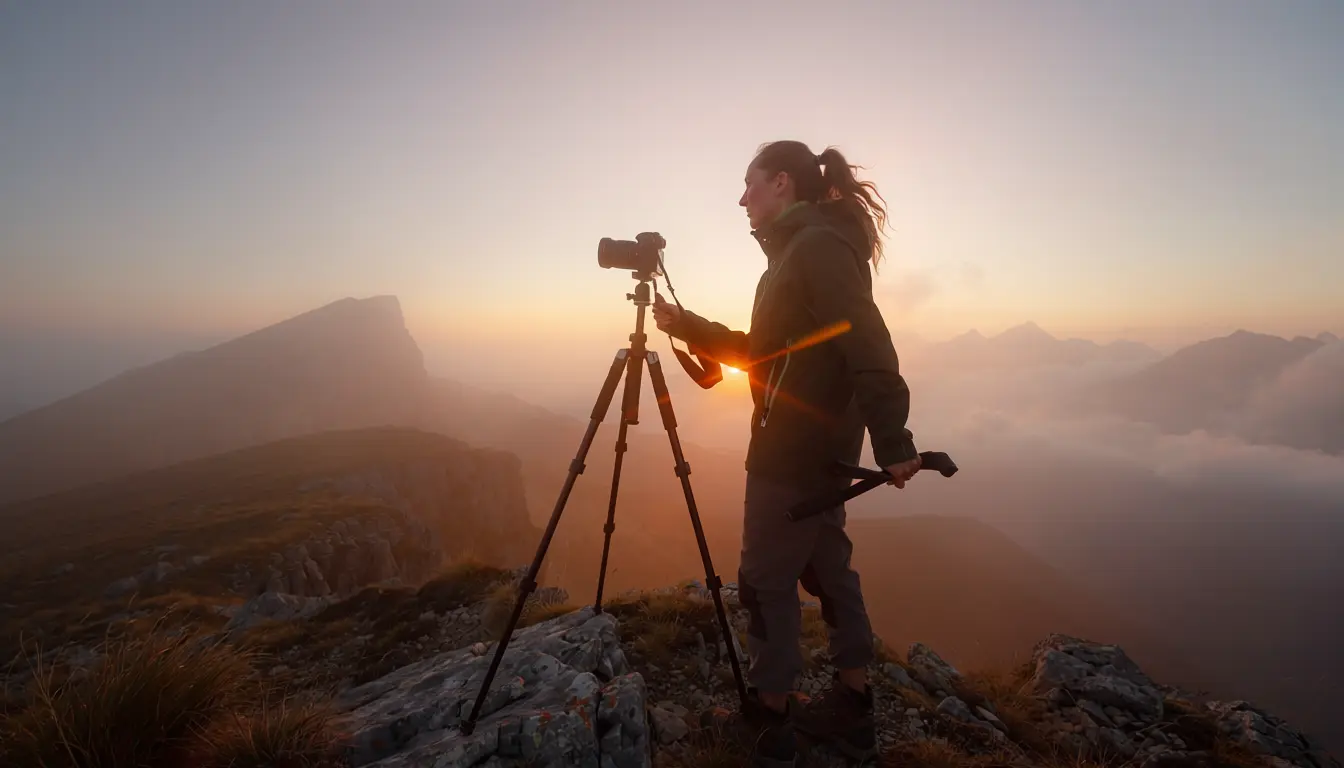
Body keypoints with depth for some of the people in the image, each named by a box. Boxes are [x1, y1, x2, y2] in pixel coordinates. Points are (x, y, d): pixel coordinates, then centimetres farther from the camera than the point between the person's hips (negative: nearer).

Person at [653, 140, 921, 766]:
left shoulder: (818, 245, -13)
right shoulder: (800, 251, 18)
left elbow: (868, 345, -23)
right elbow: (761, 352, 20)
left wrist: (892, 441, -25)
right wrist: (688, 327, 12)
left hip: (796, 452, -10)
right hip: (819, 449, 10)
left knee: (767, 580, 3)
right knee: (828, 570, 16)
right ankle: (852, 711, 30)